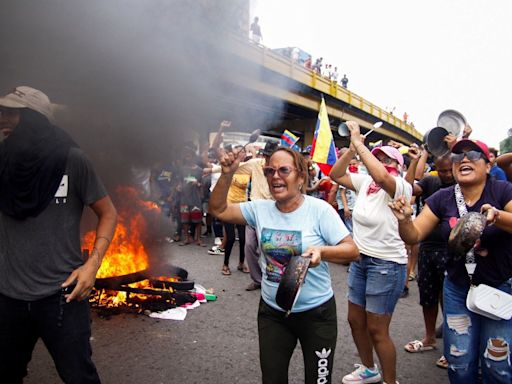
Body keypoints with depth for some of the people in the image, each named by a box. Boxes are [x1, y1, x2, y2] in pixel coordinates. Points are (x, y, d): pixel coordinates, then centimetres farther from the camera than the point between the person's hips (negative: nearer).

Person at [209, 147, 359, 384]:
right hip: (272, 311, 4)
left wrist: (321, 251, -34)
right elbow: (219, 209, -1)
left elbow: (352, 250, -15)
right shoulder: (260, 209, -3)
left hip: (316, 311, -3)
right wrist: (227, 175, -14)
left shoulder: (320, 210, -15)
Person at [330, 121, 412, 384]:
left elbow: (381, 176, -39)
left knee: (376, 330, 1)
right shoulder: (365, 181, 4)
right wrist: (351, 149, -8)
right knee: (355, 320, 18)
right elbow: (336, 175, 4)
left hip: (387, 264, -8)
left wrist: (358, 141, -31)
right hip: (360, 259, 8)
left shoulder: (401, 187, -17)